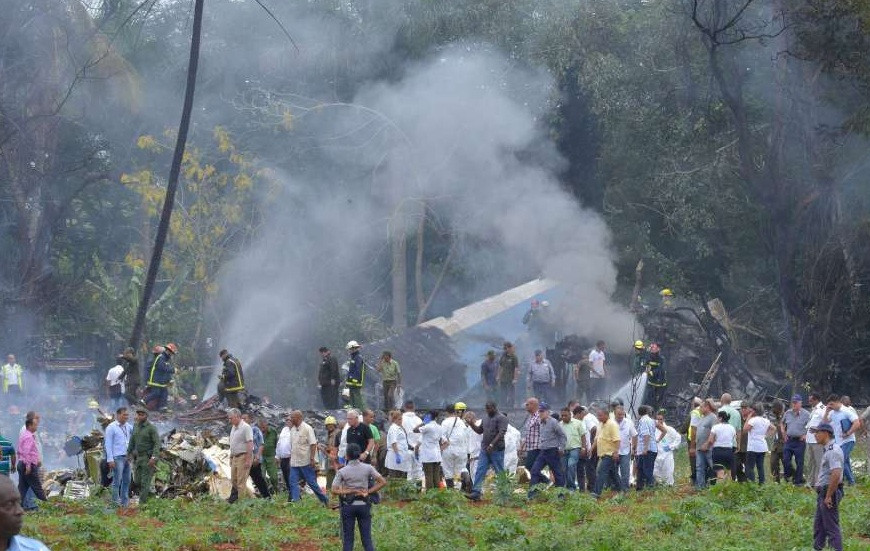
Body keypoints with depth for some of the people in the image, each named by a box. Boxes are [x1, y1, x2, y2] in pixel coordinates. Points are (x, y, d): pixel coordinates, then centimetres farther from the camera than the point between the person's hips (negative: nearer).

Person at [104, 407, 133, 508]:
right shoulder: (111, 427, -6)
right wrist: (110, 459, -15)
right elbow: (108, 444, -9)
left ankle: (125, 501, 17)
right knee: (117, 480, -6)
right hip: (117, 458, -7)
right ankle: (116, 502, -1)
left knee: (127, 480, 9)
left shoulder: (128, 426, 12)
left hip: (127, 457, 7)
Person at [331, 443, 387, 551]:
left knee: (347, 539, 8)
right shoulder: (367, 468, -5)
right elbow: (383, 482, -6)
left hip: (348, 506, -1)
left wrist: (351, 491, -11)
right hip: (364, 505, 1)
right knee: (367, 538, 7)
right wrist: (368, 492, -5)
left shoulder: (342, 472, -8)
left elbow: (334, 490, -14)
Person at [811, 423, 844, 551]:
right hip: (823, 492, 11)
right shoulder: (828, 450, 15)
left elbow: (836, 474, -28)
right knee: (819, 526, 18)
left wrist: (828, 496, -25)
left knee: (831, 527, -8)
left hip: (829, 492, -11)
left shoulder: (833, 451, -19)